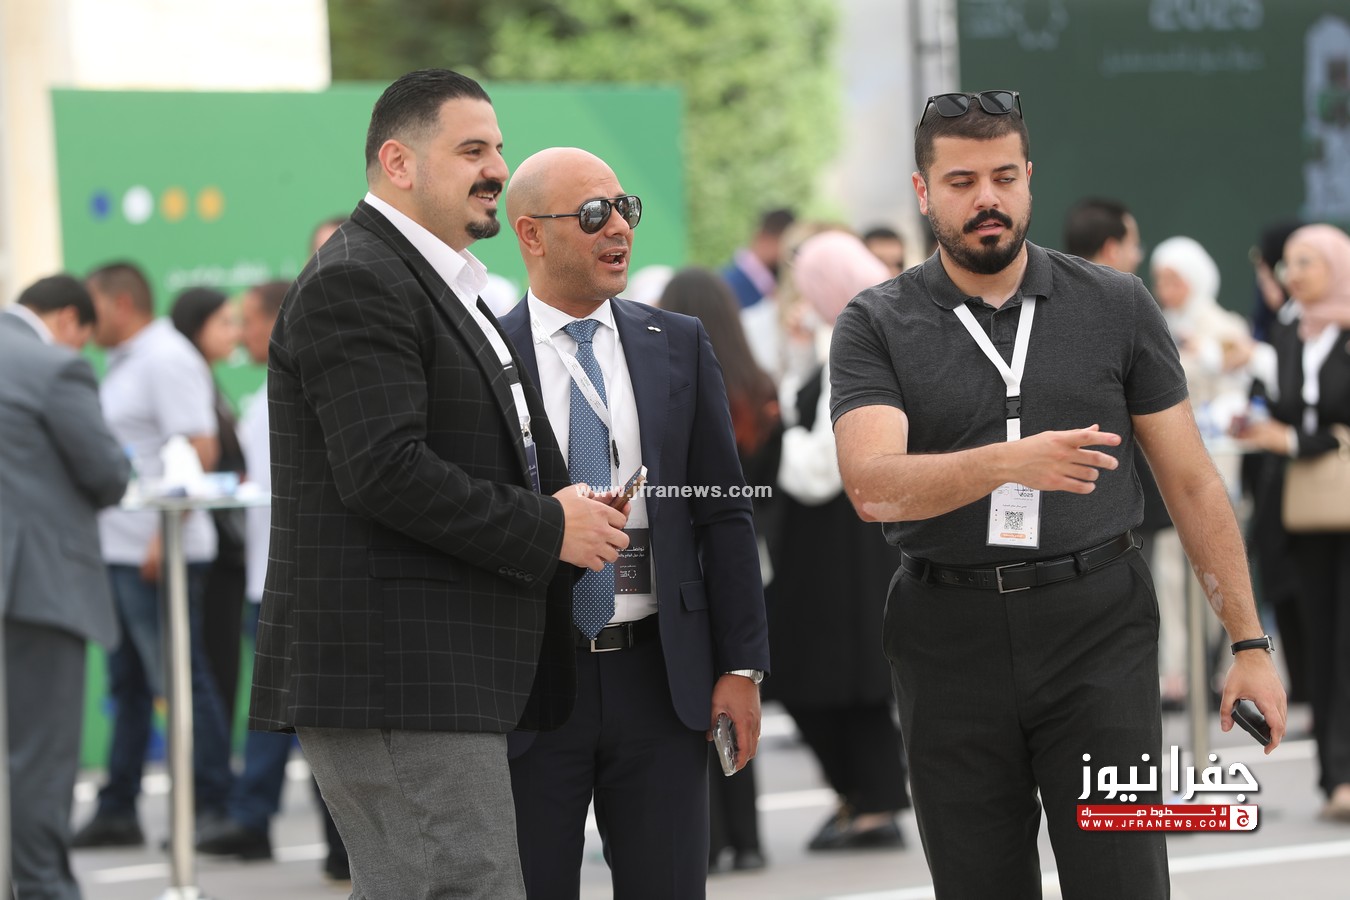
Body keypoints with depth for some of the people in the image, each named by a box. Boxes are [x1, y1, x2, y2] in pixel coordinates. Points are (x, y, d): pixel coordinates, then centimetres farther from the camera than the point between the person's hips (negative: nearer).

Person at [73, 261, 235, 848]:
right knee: (128, 684, 12)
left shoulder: (166, 360, -11)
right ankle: (117, 813, 16)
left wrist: (166, 537, -24)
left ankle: (211, 806, -1)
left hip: (157, 553, -10)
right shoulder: (124, 364, 19)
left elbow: (200, 451, -20)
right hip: (120, 551, 10)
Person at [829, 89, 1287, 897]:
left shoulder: (1116, 307, 4)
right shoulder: (878, 326, 1)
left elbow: (1192, 483, 7)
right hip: (952, 639, 0)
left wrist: (1249, 645, 2)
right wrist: (1010, 461, -31)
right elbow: (873, 485, -15)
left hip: (1098, 626, 0)